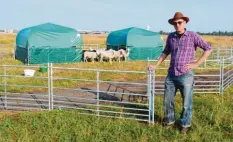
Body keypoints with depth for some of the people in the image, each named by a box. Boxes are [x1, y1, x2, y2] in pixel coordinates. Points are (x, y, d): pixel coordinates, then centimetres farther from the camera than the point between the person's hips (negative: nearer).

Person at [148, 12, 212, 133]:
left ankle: (185, 124, 27)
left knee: (186, 103, 7)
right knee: (167, 101, 12)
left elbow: (208, 48, -2)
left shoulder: (193, 36, -5)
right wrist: (156, 65, 14)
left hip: (186, 76, -4)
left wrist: (196, 64, -6)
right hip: (171, 75, 4)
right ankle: (169, 121, 34)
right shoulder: (171, 37, 7)